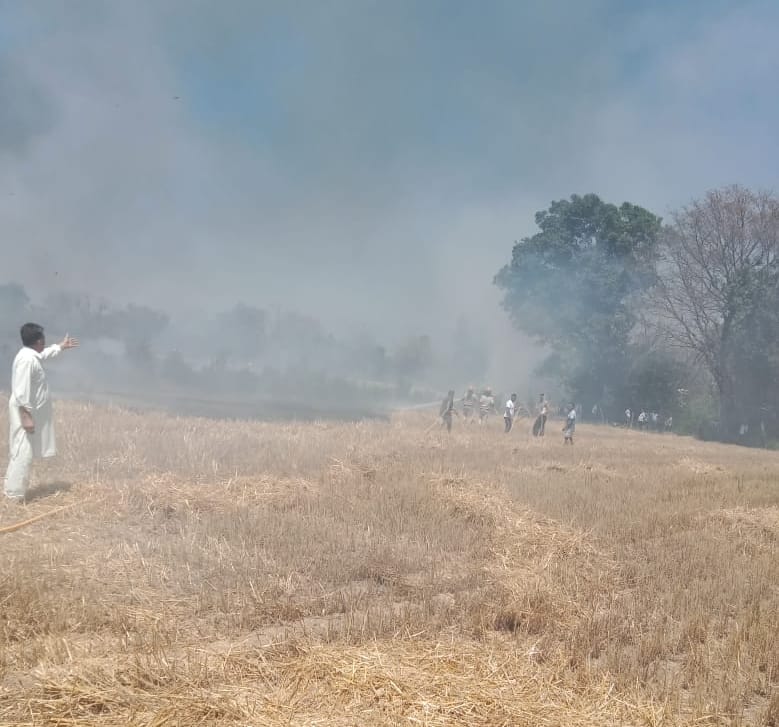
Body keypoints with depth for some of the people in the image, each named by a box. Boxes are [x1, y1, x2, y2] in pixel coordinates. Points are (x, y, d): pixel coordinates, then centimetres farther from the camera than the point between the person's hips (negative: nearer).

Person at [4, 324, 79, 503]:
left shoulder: (31, 355, 9)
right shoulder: (27, 360, -22)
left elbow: (43, 355, 36)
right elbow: (21, 391, -26)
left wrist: (61, 347, 48)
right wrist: (26, 417, -27)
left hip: (28, 412, 11)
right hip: (24, 413, -11)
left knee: (21, 453, 15)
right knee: (22, 454, -8)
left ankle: (13, 491, 23)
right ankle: (15, 496, -4)